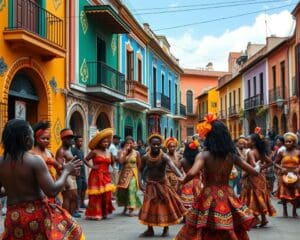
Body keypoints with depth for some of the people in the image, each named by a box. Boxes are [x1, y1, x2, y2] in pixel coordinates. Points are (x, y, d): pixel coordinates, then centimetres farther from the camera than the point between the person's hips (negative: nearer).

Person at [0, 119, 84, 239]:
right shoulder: (35, 160, -15)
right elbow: (52, 191, -19)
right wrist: (66, 171, -6)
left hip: (13, 216, 5)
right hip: (37, 214, -5)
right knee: (71, 230, 14)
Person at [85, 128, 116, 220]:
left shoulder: (109, 153, 11)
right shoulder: (95, 152, -3)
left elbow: (112, 163, 24)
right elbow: (85, 159, -1)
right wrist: (91, 166, -10)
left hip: (106, 176, 5)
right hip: (96, 176, -5)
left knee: (106, 195, 3)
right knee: (96, 196, -4)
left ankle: (104, 213, 16)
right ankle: (95, 214, 3)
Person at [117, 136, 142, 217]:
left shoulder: (136, 153, 1)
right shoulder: (122, 152, 2)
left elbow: (139, 165, 8)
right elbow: (121, 161, -16)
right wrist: (125, 151, -14)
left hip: (133, 173, -2)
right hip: (124, 173, 2)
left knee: (131, 189, -16)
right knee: (122, 190, 4)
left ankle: (131, 209, -14)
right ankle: (125, 207, 26)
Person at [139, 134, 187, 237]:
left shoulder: (164, 157, -20)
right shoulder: (145, 157, -9)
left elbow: (173, 167, -36)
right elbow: (140, 170, 5)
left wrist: (181, 177, -53)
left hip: (162, 184, -2)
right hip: (150, 185, 2)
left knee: (166, 206, 4)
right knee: (149, 208, 6)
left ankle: (166, 229, 21)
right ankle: (150, 230, 21)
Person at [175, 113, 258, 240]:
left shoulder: (204, 155, -11)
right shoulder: (232, 155, 1)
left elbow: (192, 173, -27)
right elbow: (254, 172, 6)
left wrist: (181, 183, -8)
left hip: (209, 199, -4)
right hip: (227, 199, 4)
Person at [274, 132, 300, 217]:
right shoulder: (282, 153, 1)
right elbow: (276, 163, 3)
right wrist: (281, 168, -13)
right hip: (284, 175, 0)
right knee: (284, 193, 2)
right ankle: (285, 210, 17)